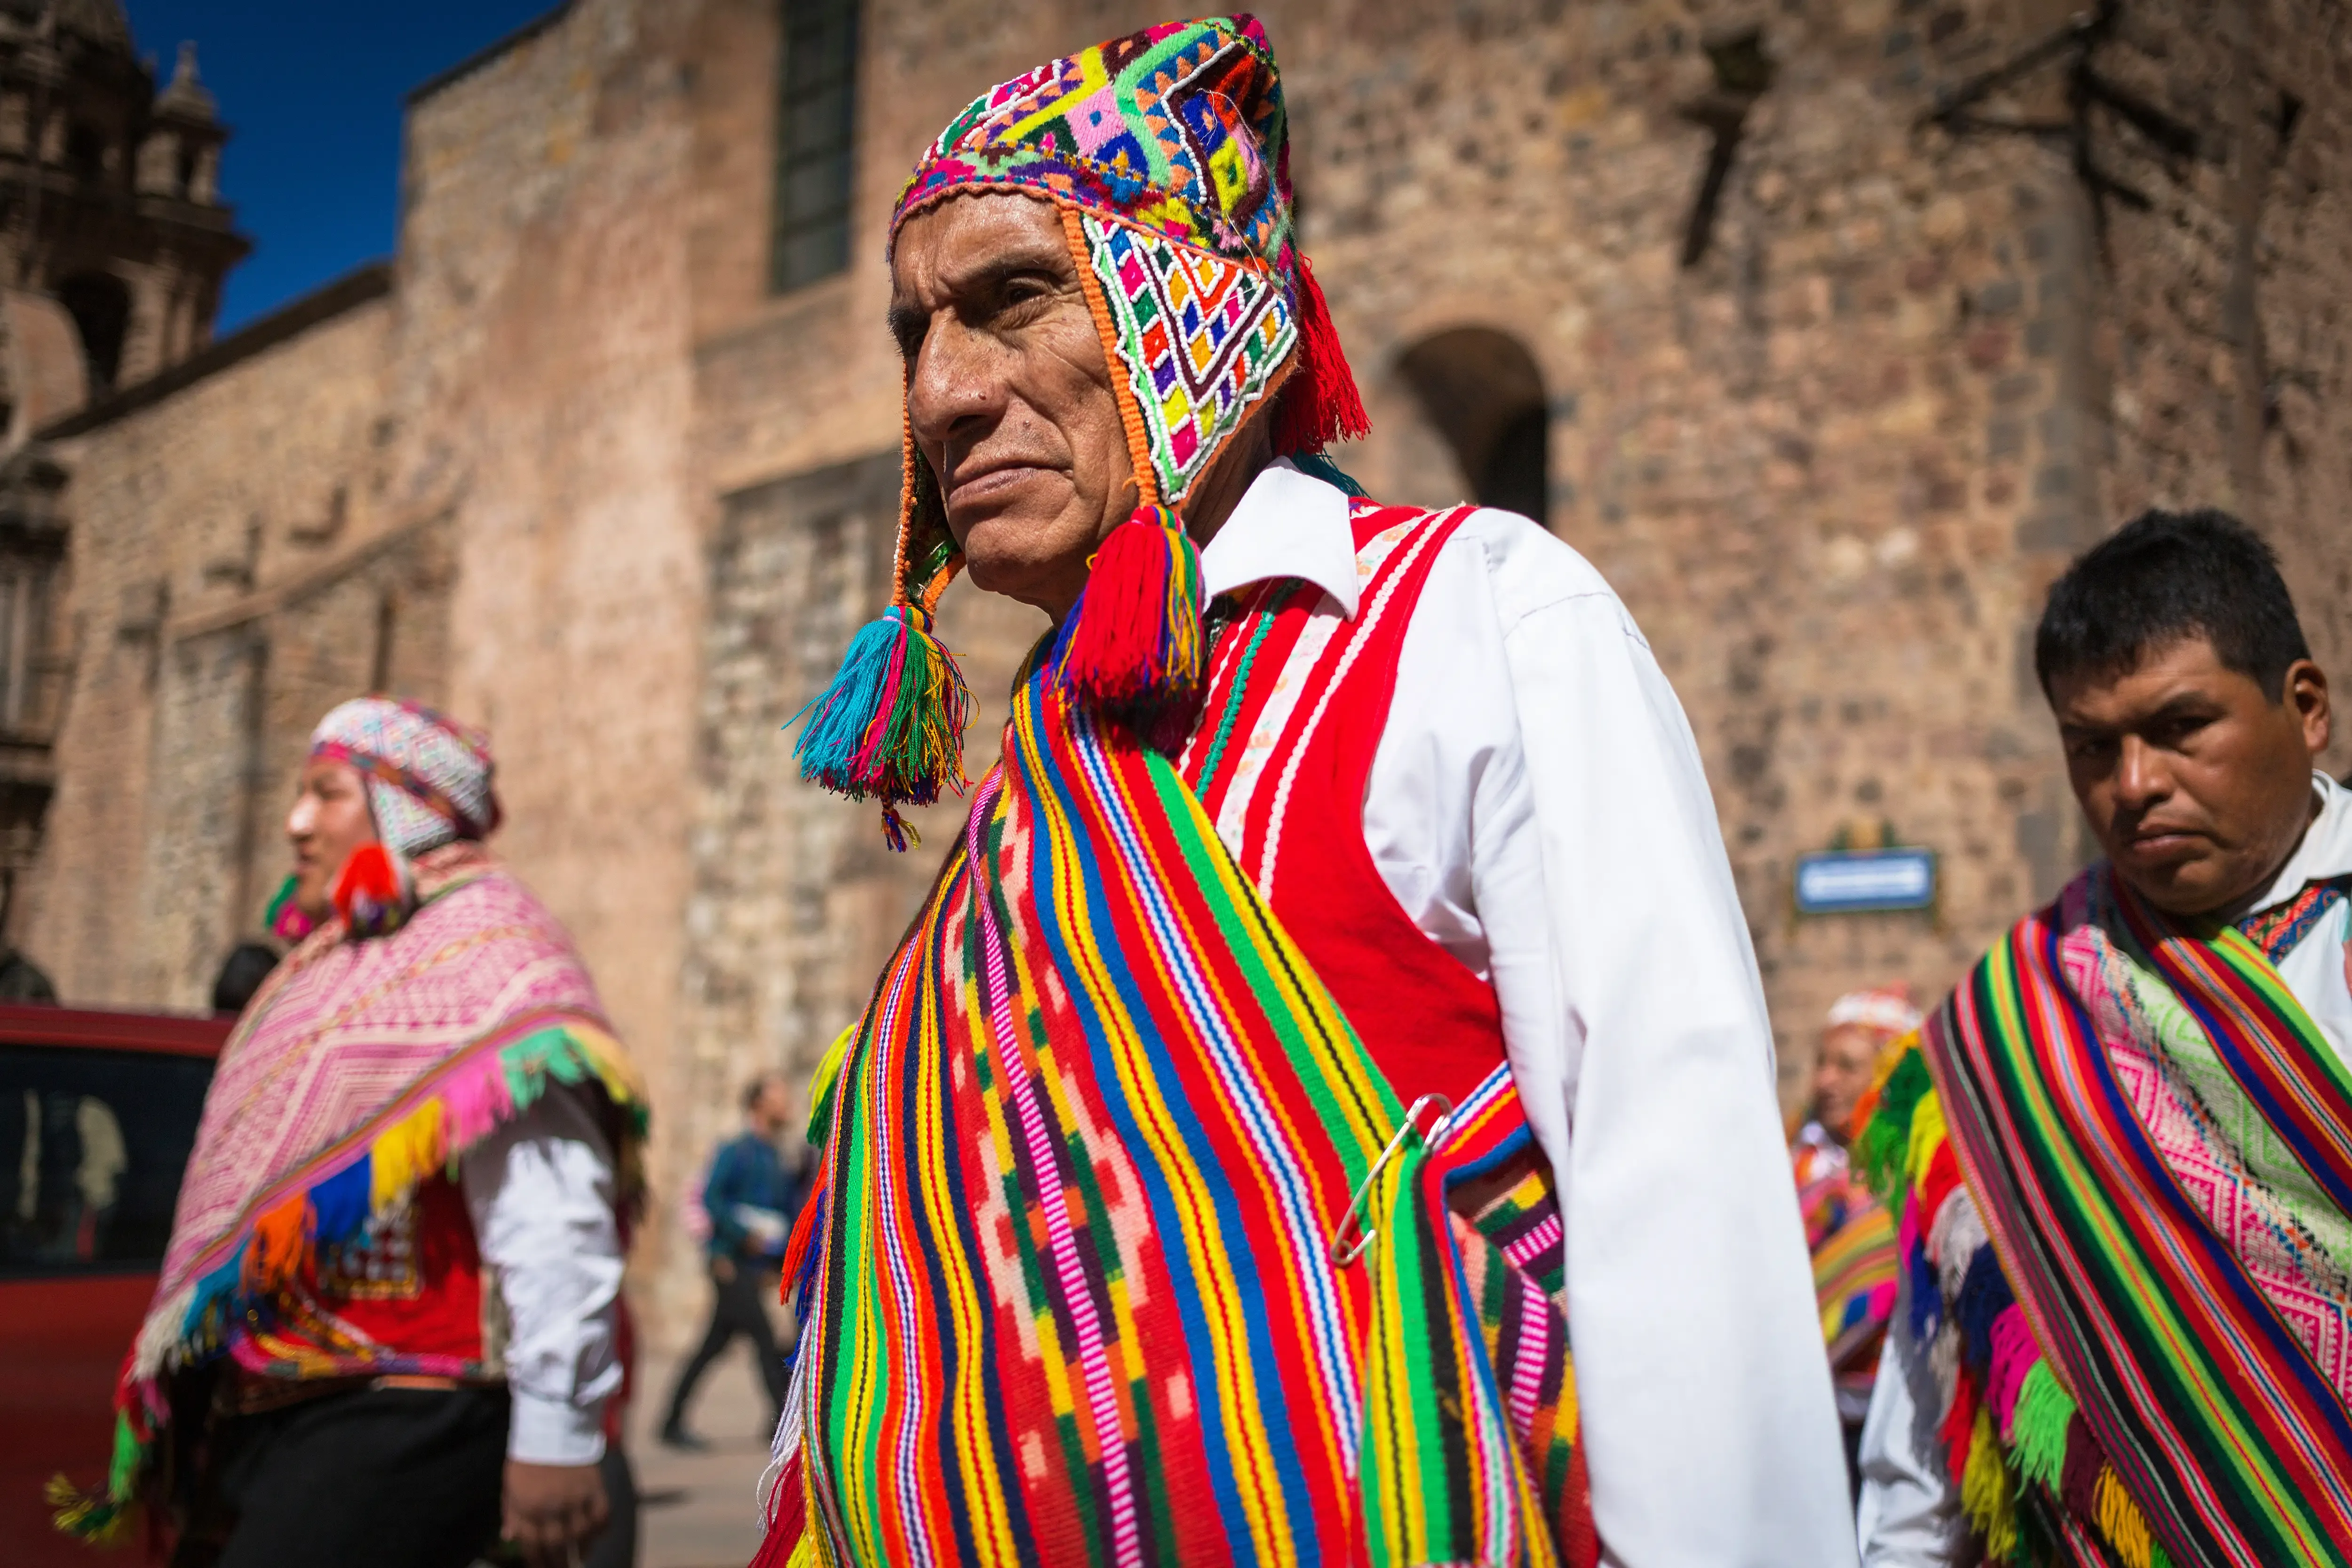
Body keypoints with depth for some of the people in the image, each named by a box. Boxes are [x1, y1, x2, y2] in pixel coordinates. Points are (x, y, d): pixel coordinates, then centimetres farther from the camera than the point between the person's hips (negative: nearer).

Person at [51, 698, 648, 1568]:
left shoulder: (477, 953, -12)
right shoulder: (340, 960, 19)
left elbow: (551, 1220, -23)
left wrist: (556, 1437, -26)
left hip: (399, 1422, -9)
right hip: (270, 1416, 10)